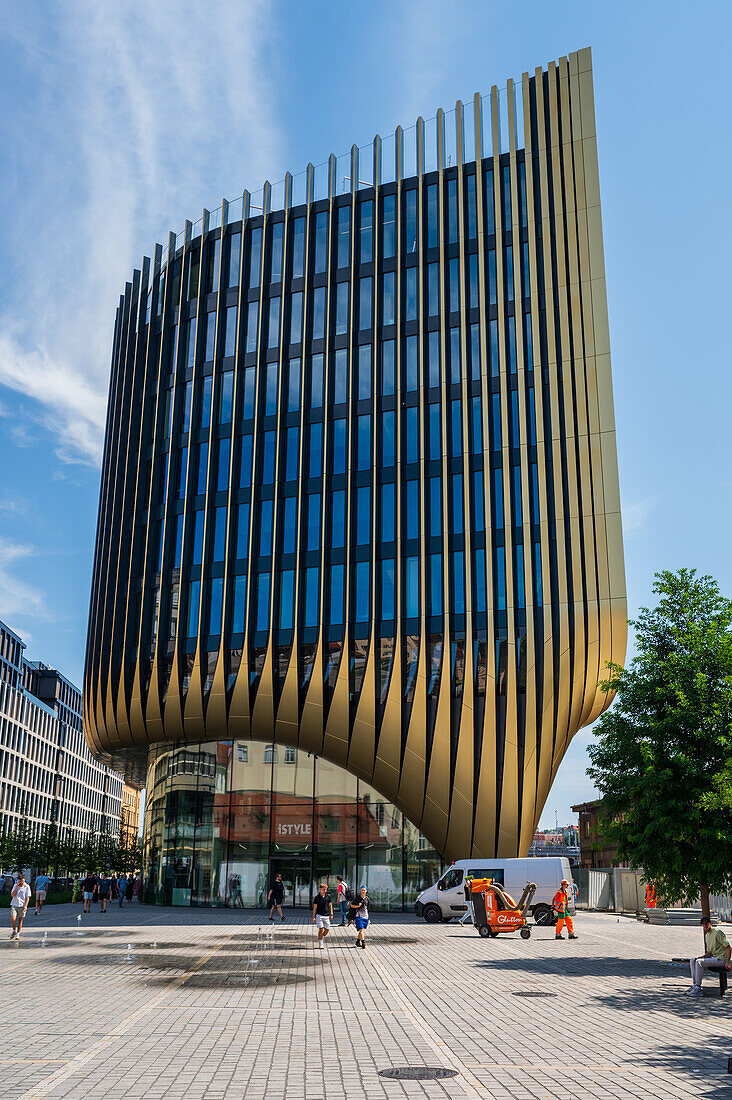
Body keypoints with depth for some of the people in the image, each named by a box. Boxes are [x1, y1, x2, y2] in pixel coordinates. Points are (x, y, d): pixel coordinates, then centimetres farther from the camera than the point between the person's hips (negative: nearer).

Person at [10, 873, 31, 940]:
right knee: (12, 919, -13)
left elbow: (27, 897, 0)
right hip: (14, 905, 1)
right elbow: (12, 895, -3)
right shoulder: (15, 886, 5)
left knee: (20, 920, 2)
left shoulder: (27, 887, 0)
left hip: (22, 906, -1)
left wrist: (26, 906, -9)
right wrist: (17, 887, -11)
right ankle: (14, 930, 11)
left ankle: (17, 934, 12)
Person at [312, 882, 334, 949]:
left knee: (327, 930, 2)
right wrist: (313, 917, -3)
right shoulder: (317, 897, -5)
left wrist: (331, 914, 4)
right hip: (319, 915, -3)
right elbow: (314, 907, -1)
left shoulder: (328, 896, 3)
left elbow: (330, 905, 11)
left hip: (327, 916, 3)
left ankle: (322, 938, 30)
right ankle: (320, 944, 0)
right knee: (321, 929, -10)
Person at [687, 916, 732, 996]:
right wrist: (702, 956, 0)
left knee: (699, 962, -25)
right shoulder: (707, 935, 17)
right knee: (692, 960, -1)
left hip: (721, 959, -9)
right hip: (713, 958, 9)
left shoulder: (717, 932, -11)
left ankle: (698, 989, -22)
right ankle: (694, 985, -4)